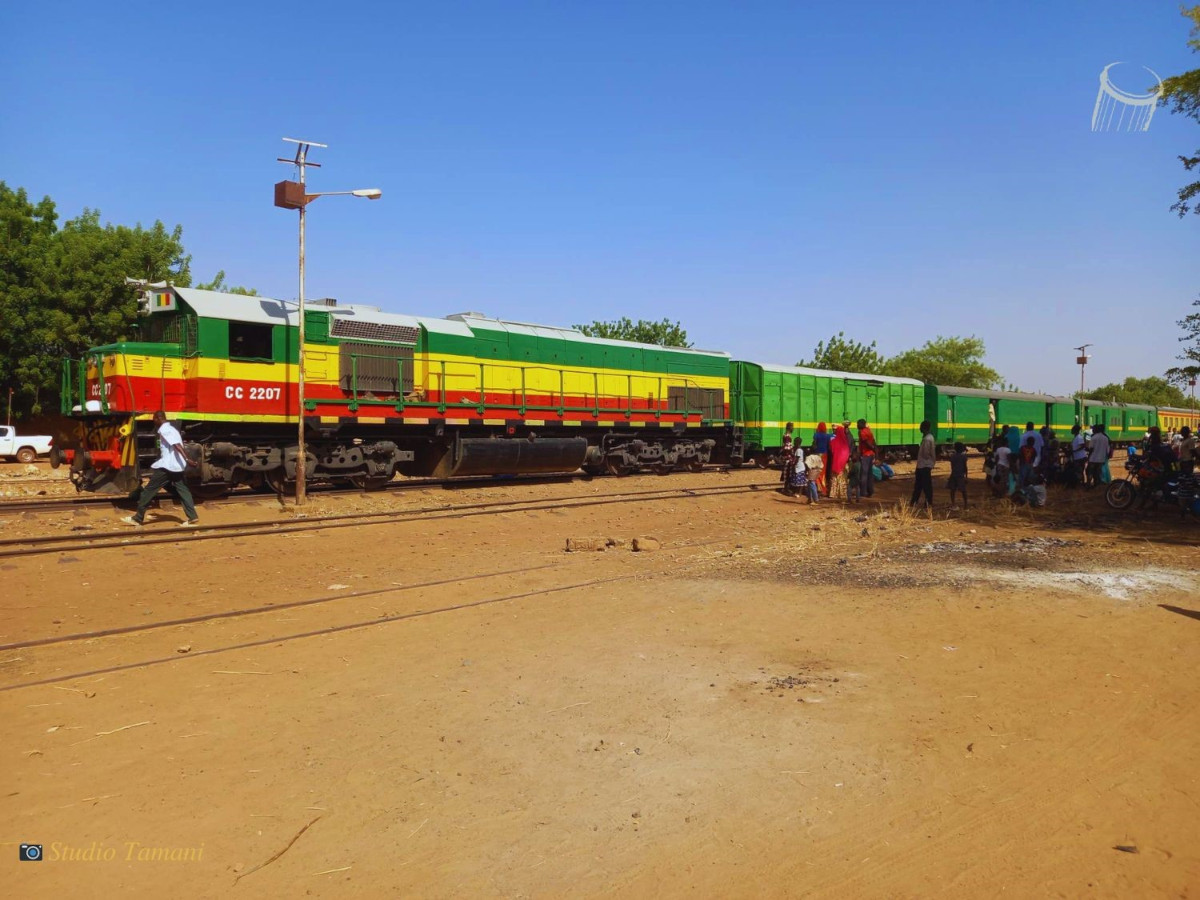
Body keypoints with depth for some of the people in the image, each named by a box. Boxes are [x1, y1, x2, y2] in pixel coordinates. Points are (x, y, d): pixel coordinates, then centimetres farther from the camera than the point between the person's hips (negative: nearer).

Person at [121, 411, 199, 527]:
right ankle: (193, 518, -2)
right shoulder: (170, 429, 20)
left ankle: (137, 518, 8)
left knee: (149, 490, 1)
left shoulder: (164, 430, -10)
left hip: (167, 466, -9)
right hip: (176, 466, 9)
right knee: (183, 491, 5)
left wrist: (186, 459, -34)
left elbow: (177, 445, -23)